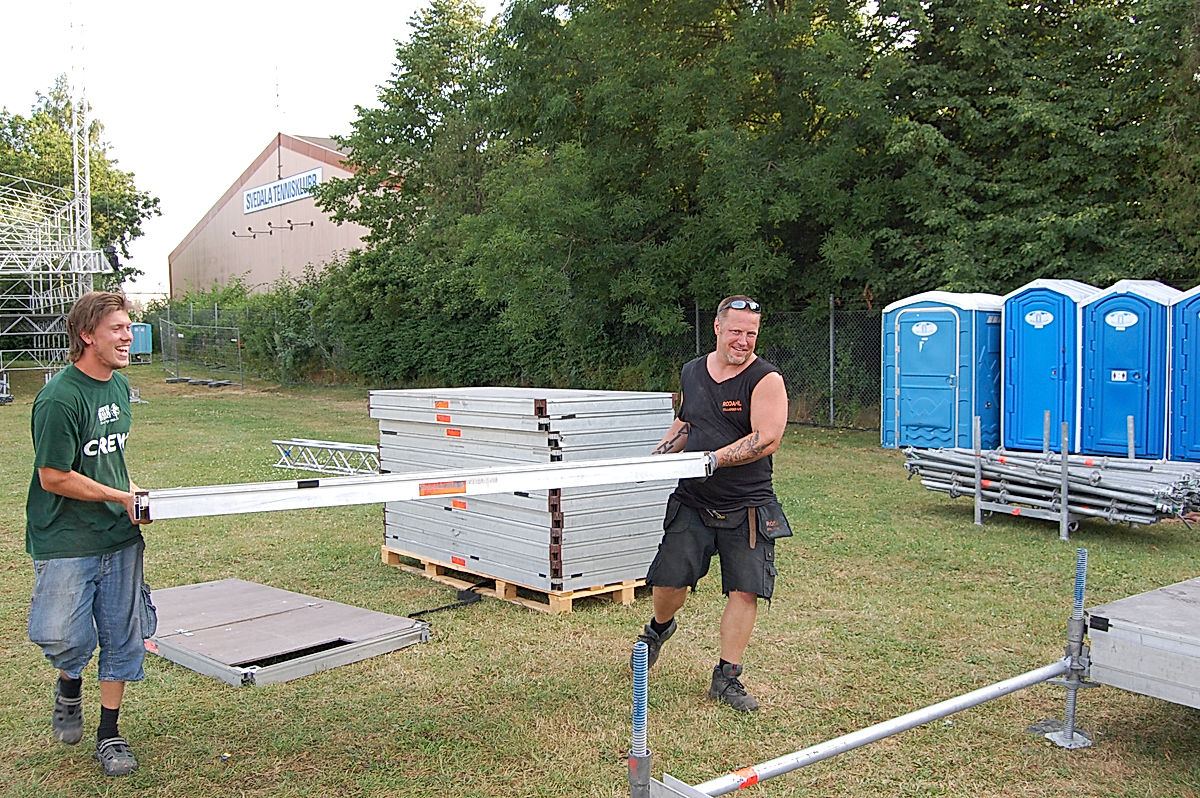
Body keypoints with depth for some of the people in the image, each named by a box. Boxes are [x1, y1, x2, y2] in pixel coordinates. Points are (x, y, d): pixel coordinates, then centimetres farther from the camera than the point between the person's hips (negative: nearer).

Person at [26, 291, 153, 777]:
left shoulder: (118, 385, 7)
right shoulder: (58, 399, -18)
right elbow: (54, 478, -16)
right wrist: (122, 497, -13)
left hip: (118, 537, 7)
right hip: (65, 541, -7)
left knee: (122, 640, 9)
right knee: (67, 640, -4)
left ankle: (110, 736, 24)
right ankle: (69, 687, 31)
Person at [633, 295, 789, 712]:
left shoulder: (766, 379, -8)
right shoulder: (692, 372, 9)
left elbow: (765, 440, -18)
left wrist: (712, 459, -22)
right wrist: (660, 453, 8)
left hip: (747, 507, -3)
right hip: (692, 501, 3)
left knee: (744, 591, -3)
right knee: (668, 580, -2)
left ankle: (726, 678, 11)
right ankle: (659, 627, 33)